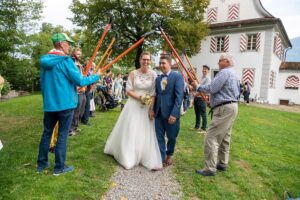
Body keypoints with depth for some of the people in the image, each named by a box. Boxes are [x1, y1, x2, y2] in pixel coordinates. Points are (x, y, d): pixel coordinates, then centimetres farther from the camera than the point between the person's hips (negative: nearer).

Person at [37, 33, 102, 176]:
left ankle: (41, 164, 28)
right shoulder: (65, 60, -14)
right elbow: (80, 81, -16)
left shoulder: (44, 60, 8)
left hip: (49, 103, 7)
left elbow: (43, 83, 17)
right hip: (65, 103, -6)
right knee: (62, 135, 4)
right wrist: (97, 76, -2)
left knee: (47, 133, 17)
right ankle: (59, 167, 15)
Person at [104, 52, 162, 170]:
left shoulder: (153, 75, -1)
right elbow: (128, 91, -3)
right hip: (133, 105, 0)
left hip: (147, 107, 0)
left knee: (146, 132, 4)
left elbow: (155, 93, -2)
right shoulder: (133, 73, -3)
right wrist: (140, 97, -16)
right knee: (130, 131, 6)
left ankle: (150, 160, 15)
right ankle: (128, 157, 25)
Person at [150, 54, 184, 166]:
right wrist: (153, 109, 2)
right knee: (159, 137, 8)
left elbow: (179, 96, -13)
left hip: (171, 113, -5)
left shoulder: (177, 76, -6)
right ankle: (161, 159, 20)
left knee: (171, 137, 12)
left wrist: (174, 113, -18)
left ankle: (169, 155, 37)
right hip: (159, 113, 5)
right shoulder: (158, 79, 14)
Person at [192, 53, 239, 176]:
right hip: (232, 106, 11)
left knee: (211, 137, -10)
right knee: (224, 137, 17)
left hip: (224, 108, -11)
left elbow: (211, 88, -20)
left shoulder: (224, 72, -13)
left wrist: (198, 87, -3)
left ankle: (210, 169, -6)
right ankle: (222, 164, 27)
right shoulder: (233, 74, 21)